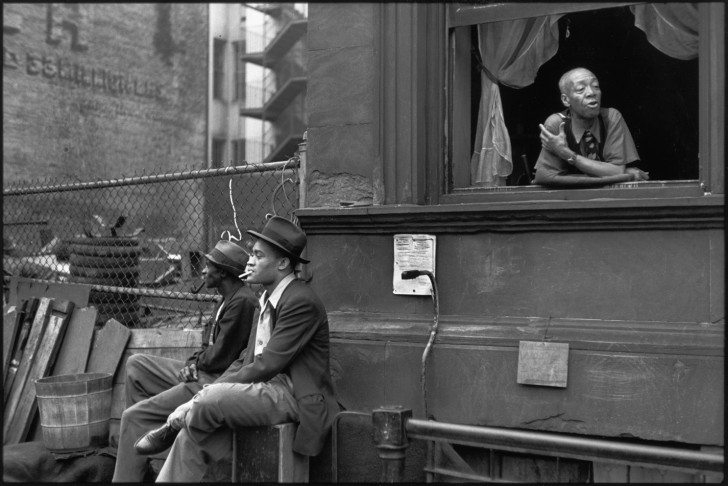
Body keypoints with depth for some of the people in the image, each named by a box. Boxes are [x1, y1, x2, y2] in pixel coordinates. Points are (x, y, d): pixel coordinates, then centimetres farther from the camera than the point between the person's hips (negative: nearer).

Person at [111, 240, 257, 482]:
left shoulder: (242, 302, -21)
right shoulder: (230, 298, 12)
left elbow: (220, 358, -22)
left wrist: (196, 362, -2)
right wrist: (194, 363, -1)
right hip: (202, 374, 11)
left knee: (133, 416, -13)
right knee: (135, 364, 15)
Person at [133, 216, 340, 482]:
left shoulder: (301, 301, -15)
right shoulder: (268, 300, 16)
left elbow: (267, 365, -18)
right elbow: (247, 359, 15)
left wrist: (213, 391, -13)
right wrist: (211, 389, -1)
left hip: (292, 398, -8)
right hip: (267, 390, 8)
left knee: (209, 400, -27)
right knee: (192, 438, -13)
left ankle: (174, 422, -2)